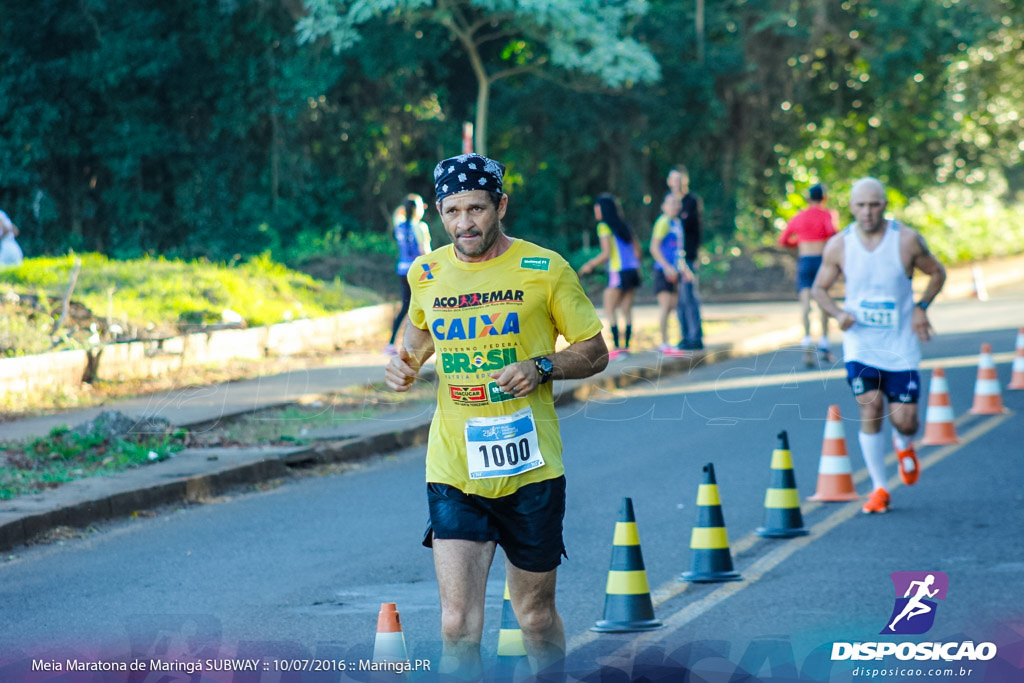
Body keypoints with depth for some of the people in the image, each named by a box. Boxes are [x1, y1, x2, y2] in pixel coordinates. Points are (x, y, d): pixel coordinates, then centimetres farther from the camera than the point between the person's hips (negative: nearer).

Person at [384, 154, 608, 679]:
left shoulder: (544, 270, -4)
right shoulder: (426, 274, 5)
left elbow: (594, 352, 3)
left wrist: (541, 367, -15)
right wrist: (404, 362, 6)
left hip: (530, 471, -1)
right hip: (453, 473, 1)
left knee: (535, 615, 13)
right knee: (458, 625, -11)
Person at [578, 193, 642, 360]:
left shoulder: (604, 227, -6)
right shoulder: (623, 225, 15)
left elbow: (606, 253, -13)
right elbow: (637, 248, 16)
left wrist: (590, 265, -1)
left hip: (617, 272, -7)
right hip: (633, 270, 7)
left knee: (609, 310, -1)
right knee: (626, 310, 8)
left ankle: (616, 347, -9)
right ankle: (626, 346, 4)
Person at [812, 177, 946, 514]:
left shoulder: (907, 239, -9)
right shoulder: (838, 246, -6)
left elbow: (937, 273, 7)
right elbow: (818, 288, 7)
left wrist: (921, 307, -8)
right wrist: (838, 313, -12)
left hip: (900, 345, 0)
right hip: (860, 344, 0)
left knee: (904, 420, -2)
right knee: (870, 409, -13)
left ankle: (904, 445, 37)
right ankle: (879, 489, 1)